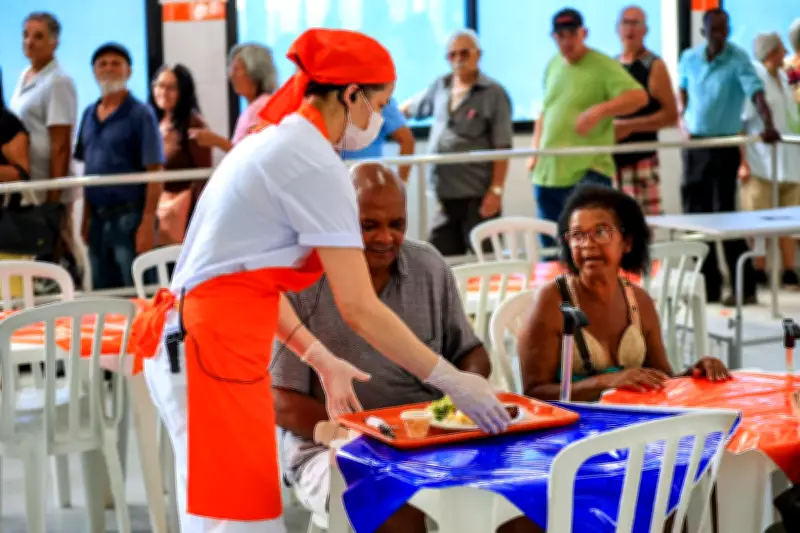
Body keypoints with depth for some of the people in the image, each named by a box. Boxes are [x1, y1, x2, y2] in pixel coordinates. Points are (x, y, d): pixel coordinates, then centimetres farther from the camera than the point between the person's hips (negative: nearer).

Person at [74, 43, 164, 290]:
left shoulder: (140, 114, -6)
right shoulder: (90, 114, 13)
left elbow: (155, 174, -10)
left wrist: (148, 223, -17)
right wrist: (86, 219, 12)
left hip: (129, 217, -6)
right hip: (98, 219, 6)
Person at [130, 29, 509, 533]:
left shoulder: (274, 143, 16)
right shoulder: (315, 163, -14)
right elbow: (359, 308, -16)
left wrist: (322, 360, 22)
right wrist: (452, 381, -11)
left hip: (196, 341, 10)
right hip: (214, 350, -10)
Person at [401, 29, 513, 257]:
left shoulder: (494, 94, -5)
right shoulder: (440, 87, 11)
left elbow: (502, 148, -10)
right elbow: (410, 108, 31)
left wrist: (496, 190, -15)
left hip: (479, 197, -6)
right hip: (446, 195, 6)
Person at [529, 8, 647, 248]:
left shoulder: (603, 66, -7)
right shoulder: (553, 65, 15)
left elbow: (639, 96, -18)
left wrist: (599, 110, -31)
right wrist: (535, 151, 14)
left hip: (587, 173, -7)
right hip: (546, 173, 7)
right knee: (550, 249, 12)